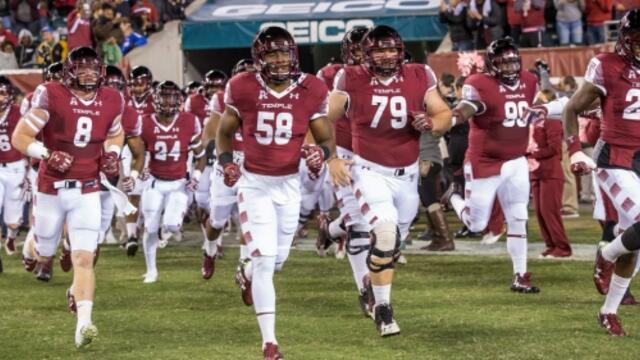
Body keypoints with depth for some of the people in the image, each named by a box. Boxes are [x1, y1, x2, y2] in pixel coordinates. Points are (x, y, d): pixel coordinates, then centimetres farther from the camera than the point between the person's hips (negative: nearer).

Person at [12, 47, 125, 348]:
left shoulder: (111, 101, 0)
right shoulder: (51, 97, -14)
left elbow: (115, 133, 22)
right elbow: (20, 137, -11)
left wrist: (112, 155, 1)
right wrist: (47, 155, -26)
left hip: (87, 192, 1)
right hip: (51, 189, -1)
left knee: (84, 258, -11)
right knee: (44, 255, 17)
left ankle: (83, 323, -9)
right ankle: (32, 244, 54)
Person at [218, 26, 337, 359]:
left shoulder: (311, 91, -8)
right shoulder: (243, 89, -11)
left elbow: (327, 139, 1)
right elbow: (224, 133, 5)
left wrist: (322, 152, -22)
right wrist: (226, 162, -11)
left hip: (289, 184, 3)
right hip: (254, 183, -3)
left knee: (277, 259, 15)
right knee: (264, 260, -11)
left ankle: (246, 273, 53)